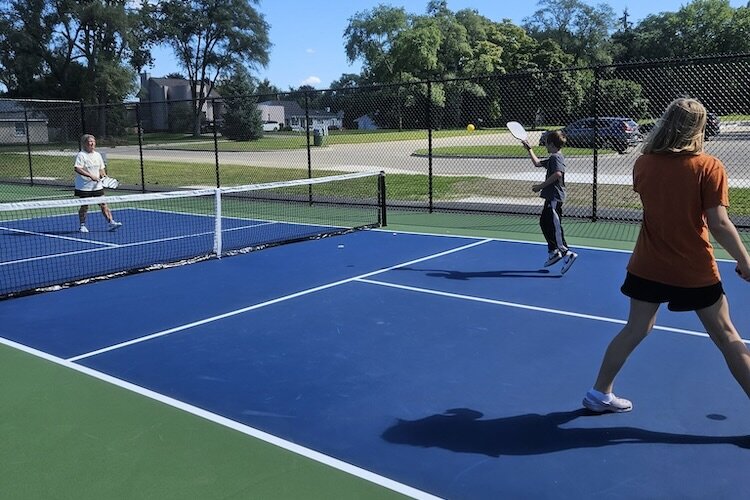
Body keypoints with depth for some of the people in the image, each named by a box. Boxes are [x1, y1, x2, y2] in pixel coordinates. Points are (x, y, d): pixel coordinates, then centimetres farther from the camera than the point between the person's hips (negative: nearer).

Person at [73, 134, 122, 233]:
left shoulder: (97, 155, 11)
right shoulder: (81, 155, -9)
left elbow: (101, 169, 18)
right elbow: (77, 168, -19)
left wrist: (105, 177, -1)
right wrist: (90, 175, -25)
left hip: (97, 186, 5)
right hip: (84, 187, -5)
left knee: (103, 204, 0)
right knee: (84, 206, 4)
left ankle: (111, 222, -1)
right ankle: (82, 225, 16)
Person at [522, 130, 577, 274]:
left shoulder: (556, 157, -13)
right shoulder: (552, 158, 19)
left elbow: (557, 174, -30)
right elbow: (537, 163, 32)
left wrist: (541, 186, -26)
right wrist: (529, 149, 33)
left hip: (554, 198, -11)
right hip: (551, 197, 11)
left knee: (554, 226, -11)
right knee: (544, 223, 17)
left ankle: (567, 254, -11)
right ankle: (553, 251, 23)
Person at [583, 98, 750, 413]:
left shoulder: (643, 164, -3)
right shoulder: (709, 168, -14)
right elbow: (719, 224, -18)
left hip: (648, 267, 3)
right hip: (696, 272, -3)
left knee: (635, 330, 16)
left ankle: (600, 393, 22)